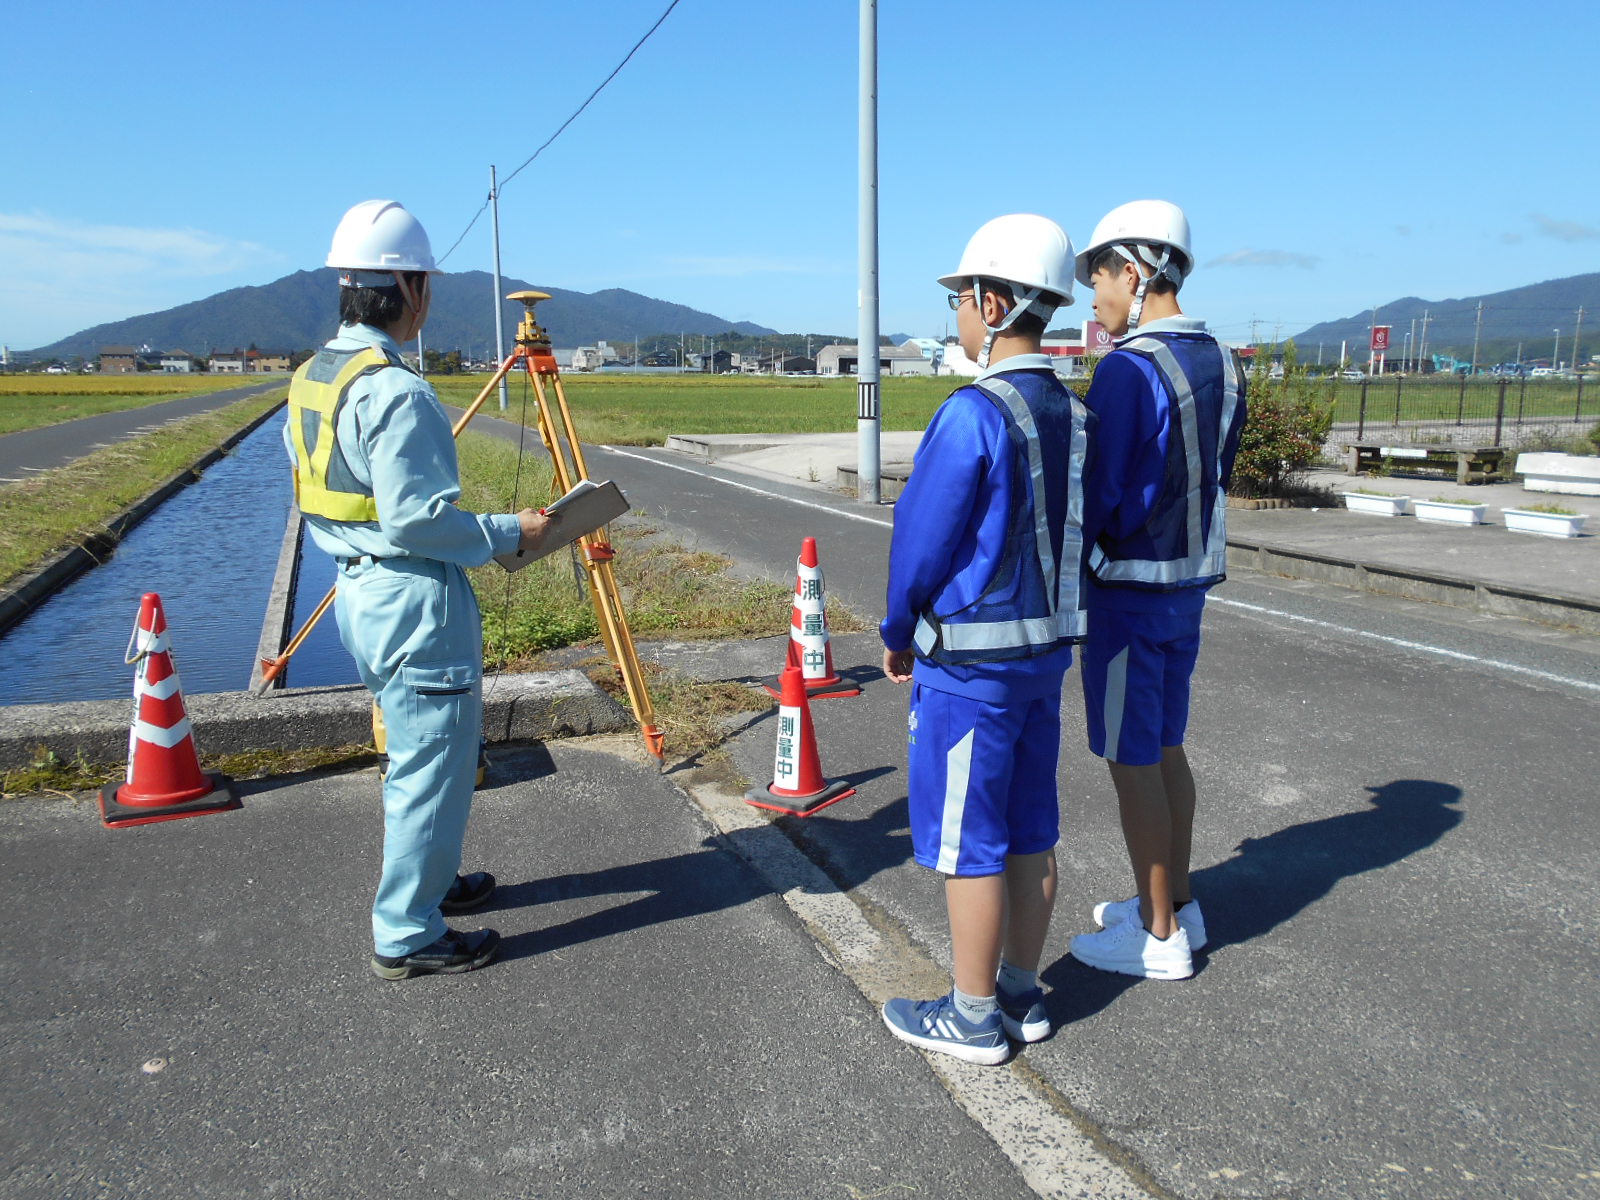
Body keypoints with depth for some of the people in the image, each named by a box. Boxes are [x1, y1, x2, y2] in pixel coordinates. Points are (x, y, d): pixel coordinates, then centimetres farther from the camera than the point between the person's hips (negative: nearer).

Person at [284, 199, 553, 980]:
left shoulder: (310, 379, 8)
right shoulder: (395, 391, -21)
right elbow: (415, 518, -23)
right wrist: (508, 533, -12)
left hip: (357, 592, 10)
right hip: (415, 600, -10)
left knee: (416, 758, 23)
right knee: (430, 766, 2)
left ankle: (427, 882, 38)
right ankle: (407, 937, 13)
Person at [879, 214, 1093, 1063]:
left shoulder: (973, 413, -20)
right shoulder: (1073, 415, 6)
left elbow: (924, 537, -15)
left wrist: (897, 633, 2)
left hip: (970, 662, -8)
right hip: (1046, 648, 8)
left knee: (966, 842, 4)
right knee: (1029, 831, 16)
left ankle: (973, 1017, 18)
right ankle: (1020, 993, 30)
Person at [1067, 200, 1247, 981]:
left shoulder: (1129, 371, -19)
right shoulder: (1221, 365, 7)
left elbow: (1099, 496, -19)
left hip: (1129, 592, -9)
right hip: (1191, 584, 9)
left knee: (1130, 760, 2)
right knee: (1164, 746, 19)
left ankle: (1159, 938, 13)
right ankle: (1175, 903, 31)